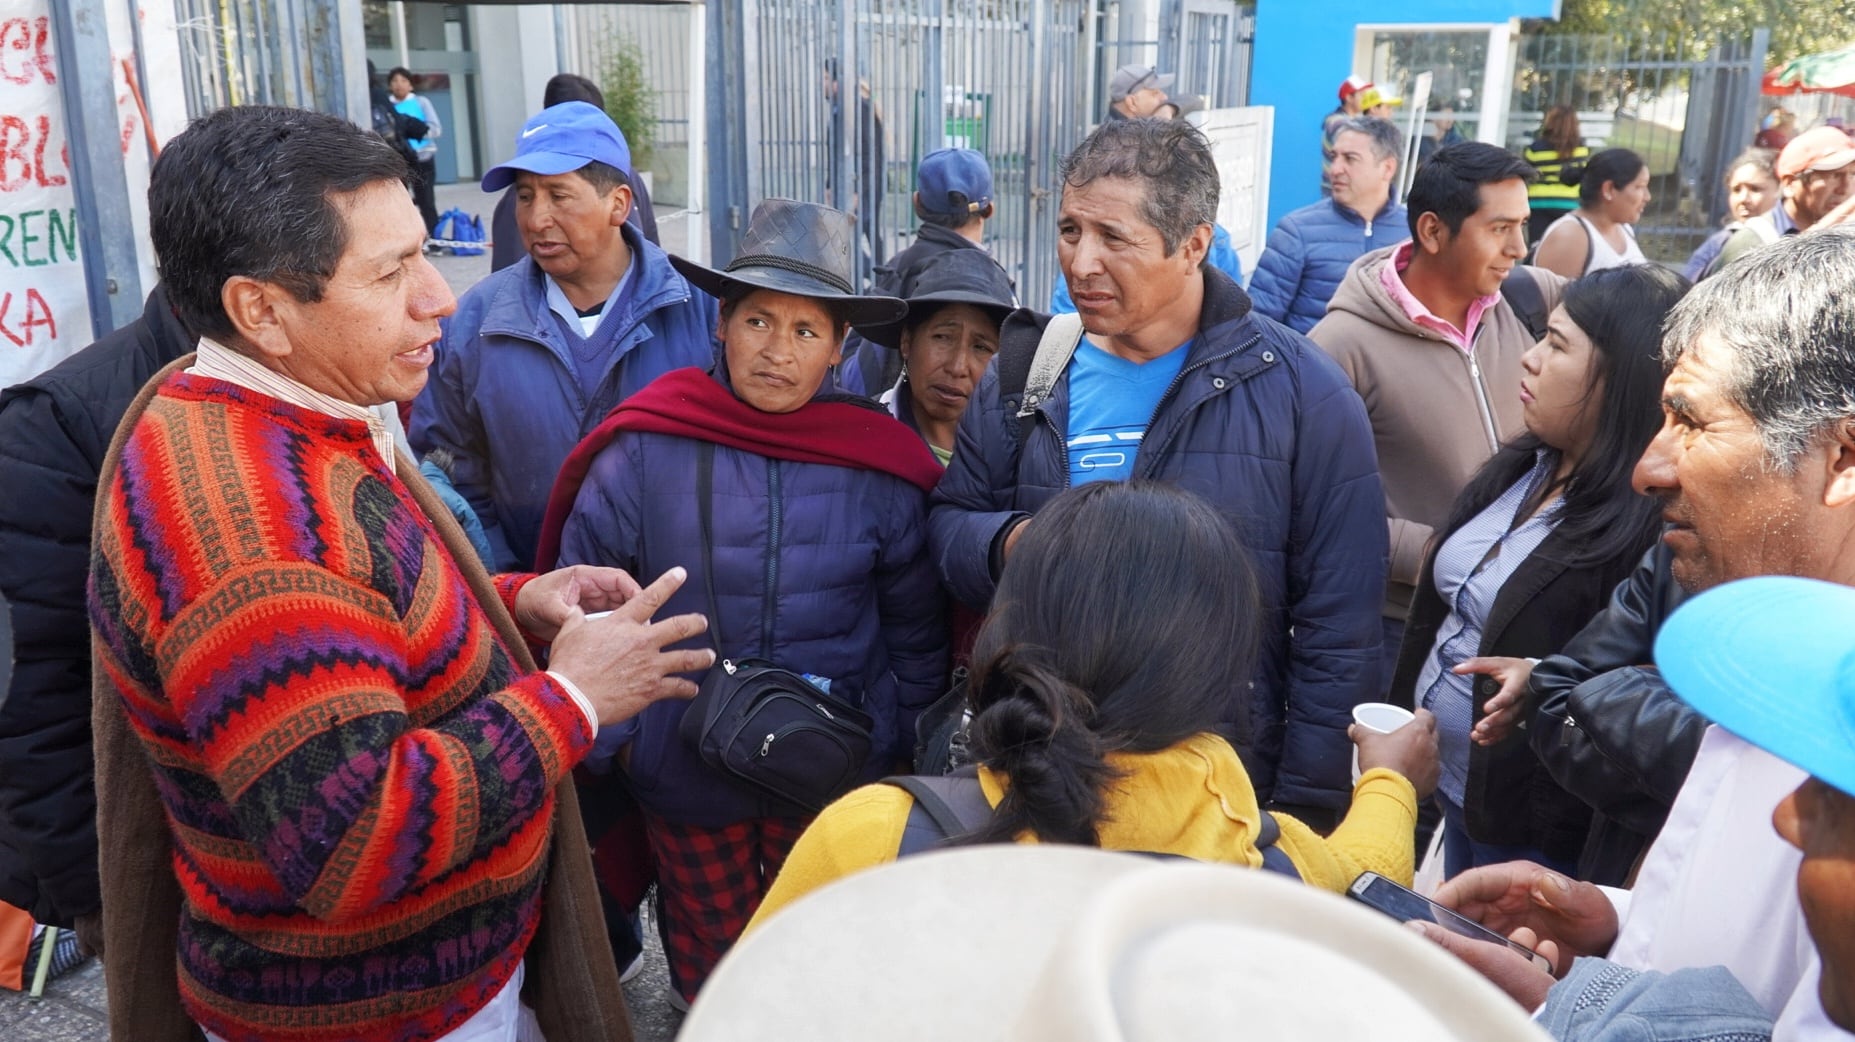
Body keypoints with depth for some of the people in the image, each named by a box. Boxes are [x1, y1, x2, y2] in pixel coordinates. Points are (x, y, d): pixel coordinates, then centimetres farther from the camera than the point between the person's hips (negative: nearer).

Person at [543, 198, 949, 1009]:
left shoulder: (882, 468, -8)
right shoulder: (645, 449, -13)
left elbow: (915, 630, 3)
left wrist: (890, 742, 2)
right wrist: (613, 730, -5)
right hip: (683, 777, 0)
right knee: (709, 971, 24)